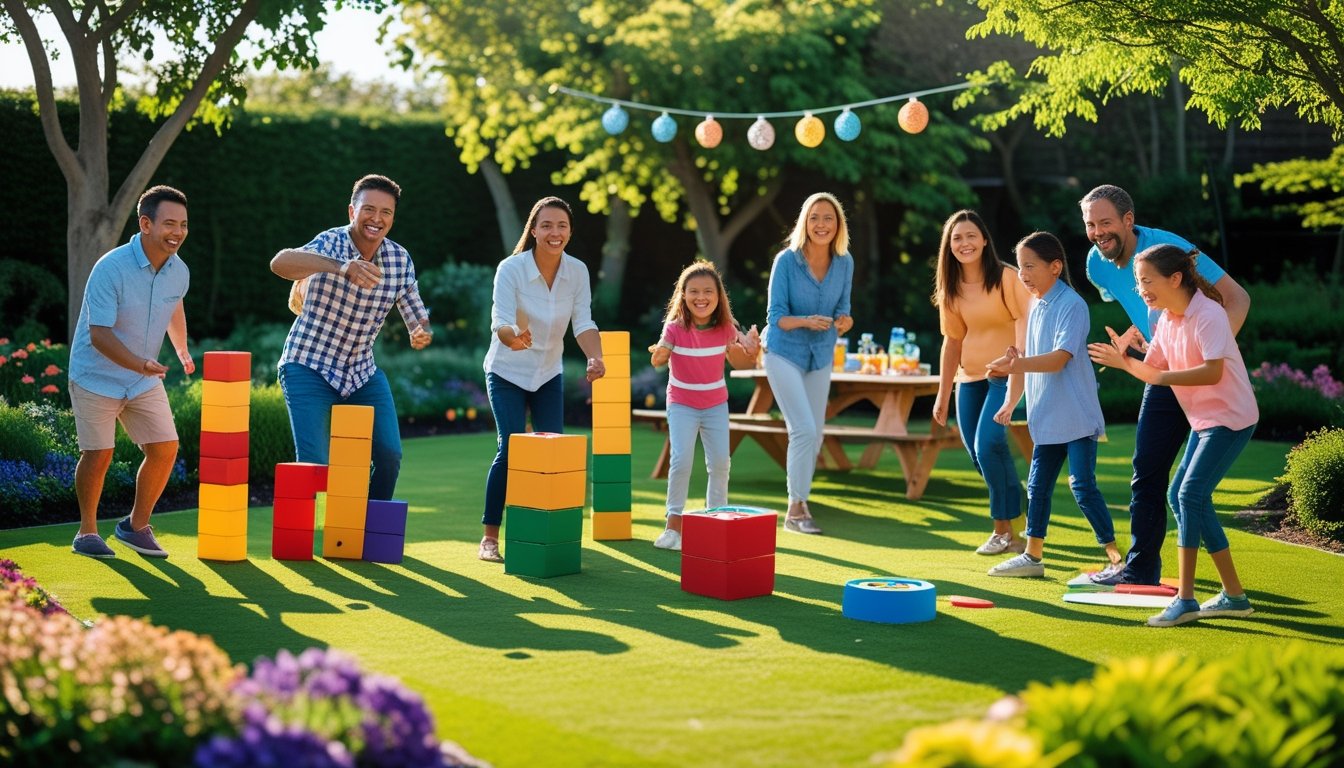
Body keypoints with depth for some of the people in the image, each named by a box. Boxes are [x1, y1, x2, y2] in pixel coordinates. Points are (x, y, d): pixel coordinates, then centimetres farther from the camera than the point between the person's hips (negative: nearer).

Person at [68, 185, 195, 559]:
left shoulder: (179, 271, -6)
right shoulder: (110, 269, -25)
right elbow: (99, 335, -28)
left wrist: (182, 350, 29)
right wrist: (140, 365, -42)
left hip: (145, 380, 5)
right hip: (96, 377, -5)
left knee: (165, 449, -3)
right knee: (99, 455, -2)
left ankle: (136, 526, 17)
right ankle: (87, 532, 19)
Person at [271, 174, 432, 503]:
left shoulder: (400, 260, -4)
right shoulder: (331, 243, -20)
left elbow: (417, 316, 6)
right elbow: (280, 263, -41)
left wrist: (422, 334, -20)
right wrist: (341, 267, -58)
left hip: (362, 370, 5)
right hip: (310, 368, -5)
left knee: (390, 455, -1)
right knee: (313, 463, -15)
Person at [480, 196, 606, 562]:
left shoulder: (577, 271, -10)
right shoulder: (511, 268, -22)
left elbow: (583, 323, -13)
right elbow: (500, 321, -31)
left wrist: (595, 357, -32)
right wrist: (513, 337, -54)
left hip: (549, 373, 4)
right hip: (507, 372, -4)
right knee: (512, 449, -13)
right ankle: (489, 537, -3)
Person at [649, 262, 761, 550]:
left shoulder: (726, 328, -9)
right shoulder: (675, 327, -18)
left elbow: (736, 360, 7)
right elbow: (657, 362, -17)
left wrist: (750, 351, -13)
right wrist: (659, 354, -39)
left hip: (716, 404, 3)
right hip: (682, 405, -3)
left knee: (720, 462, 2)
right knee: (681, 460, -14)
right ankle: (674, 522, -2)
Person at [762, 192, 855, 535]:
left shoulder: (844, 262, -6)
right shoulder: (786, 261, -18)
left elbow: (842, 308, 3)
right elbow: (776, 317, -16)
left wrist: (844, 321, -21)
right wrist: (806, 321, -35)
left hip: (821, 356, 5)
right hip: (784, 353, -5)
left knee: (814, 436, 10)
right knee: (804, 429, -17)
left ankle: (799, 505, 26)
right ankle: (796, 510, -7)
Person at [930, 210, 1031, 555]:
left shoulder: (1008, 278, -13)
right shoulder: (951, 288, 5)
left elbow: (1026, 329, -15)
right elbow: (952, 341, 10)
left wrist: (1017, 385, -22)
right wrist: (942, 395, 9)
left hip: (1004, 375, -6)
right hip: (969, 377, 6)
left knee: (987, 446, -18)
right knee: (978, 454, 6)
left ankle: (1003, 530, -2)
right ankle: (1007, 530, 22)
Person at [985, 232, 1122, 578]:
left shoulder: (1072, 305, -15)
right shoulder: (1036, 306, 10)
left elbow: (1058, 359, -26)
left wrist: (1016, 365, -38)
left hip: (1077, 417, -8)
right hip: (1047, 417, 8)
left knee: (1083, 485, -9)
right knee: (1038, 485, 11)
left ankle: (1117, 558, -2)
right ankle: (1033, 556, 21)